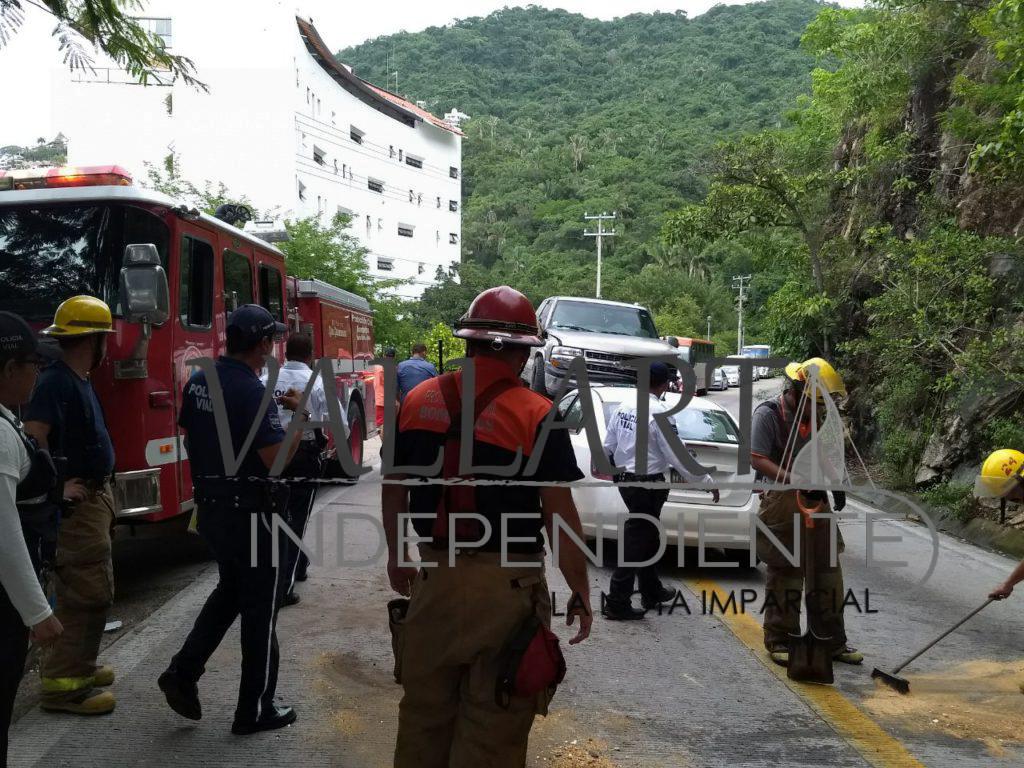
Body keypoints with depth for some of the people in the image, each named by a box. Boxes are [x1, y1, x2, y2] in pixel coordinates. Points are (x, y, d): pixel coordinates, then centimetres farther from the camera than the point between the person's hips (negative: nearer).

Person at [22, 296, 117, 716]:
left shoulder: (79, 381, 11)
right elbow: (33, 437, -32)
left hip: (93, 499, 10)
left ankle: (76, 664, 32)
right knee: (89, 594, -6)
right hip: (77, 505, -10)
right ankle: (61, 685, 2)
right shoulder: (57, 382, -20)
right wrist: (56, 488, -25)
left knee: (89, 590, 20)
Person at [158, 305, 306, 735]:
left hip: (210, 505, 8)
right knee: (260, 606, 5)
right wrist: (300, 416, -11)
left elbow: (189, 437, 15)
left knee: (230, 590, 26)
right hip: (251, 511, -8)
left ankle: (183, 671, 18)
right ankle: (254, 710, 15)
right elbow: (276, 458, -23)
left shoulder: (198, 381, 5)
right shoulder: (252, 391, -21)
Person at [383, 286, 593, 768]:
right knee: (492, 727, 9)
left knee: (424, 710, 20)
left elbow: (393, 488, 10)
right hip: (505, 584, -4)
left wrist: (396, 555, 23)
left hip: (434, 576, 4)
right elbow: (561, 517, -12)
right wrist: (581, 593, -1)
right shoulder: (536, 415, -13)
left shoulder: (418, 401, 0)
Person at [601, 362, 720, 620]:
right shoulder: (659, 413, -19)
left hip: (626, 480, 8)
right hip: (647, 485, -8)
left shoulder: (624, 407, 2)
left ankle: (652, 592, 36)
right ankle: (617, 603, 6)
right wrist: (708, 482, -8)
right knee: (635, 543, 1)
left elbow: (607, 446, 8)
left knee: (647, 538, 21)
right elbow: (677, 456, -18)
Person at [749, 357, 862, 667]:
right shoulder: (768, 414, -13)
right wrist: (794, 480, -30)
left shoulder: (816, 415, 10)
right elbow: (758, 460, -19)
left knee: (828, 573, 12)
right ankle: (779, 642, 16)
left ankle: (833, 642, 24)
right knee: (785, 576, 2)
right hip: (782, 505, -7)